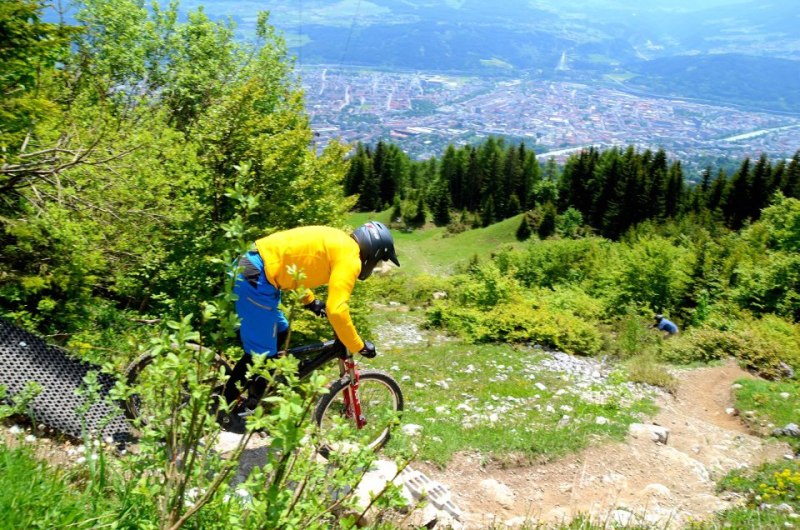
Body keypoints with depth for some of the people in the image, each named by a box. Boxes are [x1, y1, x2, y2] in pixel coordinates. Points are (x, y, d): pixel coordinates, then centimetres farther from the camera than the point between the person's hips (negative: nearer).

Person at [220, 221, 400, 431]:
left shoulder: (337, 242, 18)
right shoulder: (349, 256, -10)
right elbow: (337, 310, -19)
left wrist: (310, 301, 32)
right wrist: (358, 345, -8)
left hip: (249, 269, 10)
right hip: (255, 278, -10)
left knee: (280, 334, 21)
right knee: (261, 353, 0)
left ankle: (253, 399, 30)